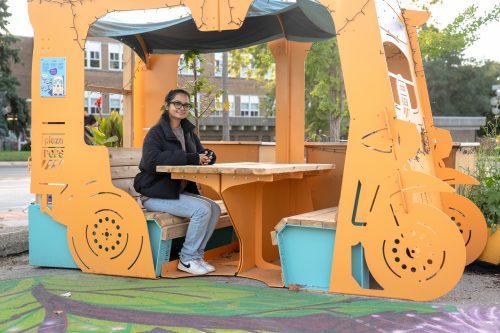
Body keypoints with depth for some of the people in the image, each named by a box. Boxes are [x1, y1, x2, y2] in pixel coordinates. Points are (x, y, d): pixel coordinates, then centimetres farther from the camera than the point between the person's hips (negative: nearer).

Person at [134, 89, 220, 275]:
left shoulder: (188, 131, 13)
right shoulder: (156, 132, -11)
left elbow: (202, 152, 18)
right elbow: (151, 161, -28)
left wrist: (207, 157, -11)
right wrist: (191, 158, -31)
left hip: (180, 191, 8)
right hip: (156, 195, -8)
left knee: (215, 209, -9)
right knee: (202, 209, -23)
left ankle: (197, 255, 2)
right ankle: (187, 259, -9)